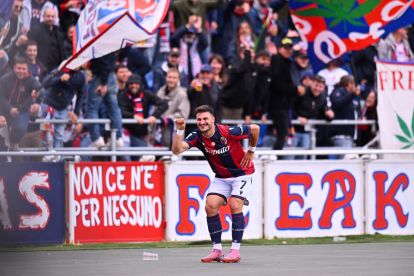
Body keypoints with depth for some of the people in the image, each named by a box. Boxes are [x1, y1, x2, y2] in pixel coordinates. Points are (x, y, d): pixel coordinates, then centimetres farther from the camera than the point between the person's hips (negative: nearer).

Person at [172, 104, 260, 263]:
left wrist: (251, 151, -1)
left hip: (242, 174, -5)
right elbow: (177, 150, -29)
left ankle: (235, 251, -13)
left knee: (235, 206, -20)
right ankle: (217, 250, -1)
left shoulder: (228, 132, -26)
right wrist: (180, 131, -41)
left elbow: (254, 128, -11)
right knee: (210, 206, -11)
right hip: (221, 177, 5)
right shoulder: (197, 137, -15)